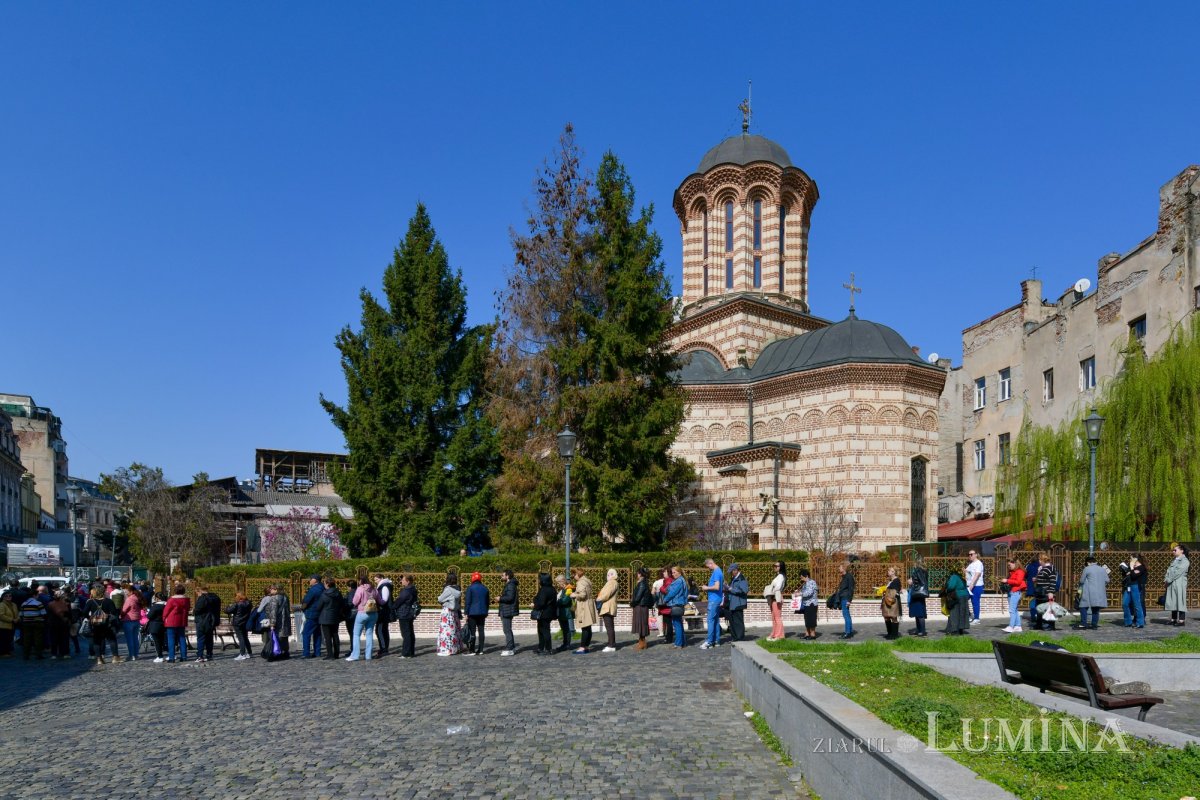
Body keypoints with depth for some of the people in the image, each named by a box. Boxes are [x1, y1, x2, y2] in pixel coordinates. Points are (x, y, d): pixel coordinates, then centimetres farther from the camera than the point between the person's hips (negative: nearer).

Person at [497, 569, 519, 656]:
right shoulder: (508, 585, 17)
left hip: (507, 612, -11)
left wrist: (500, 599, -14)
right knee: (508, 630, 17)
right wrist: (501, 601, 13)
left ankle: (509, 649, -5)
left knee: (507, 630, -8)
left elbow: (510, 597, -26)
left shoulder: (510, 585, -16)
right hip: (506, 611, 11)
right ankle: (512, 647, 24)